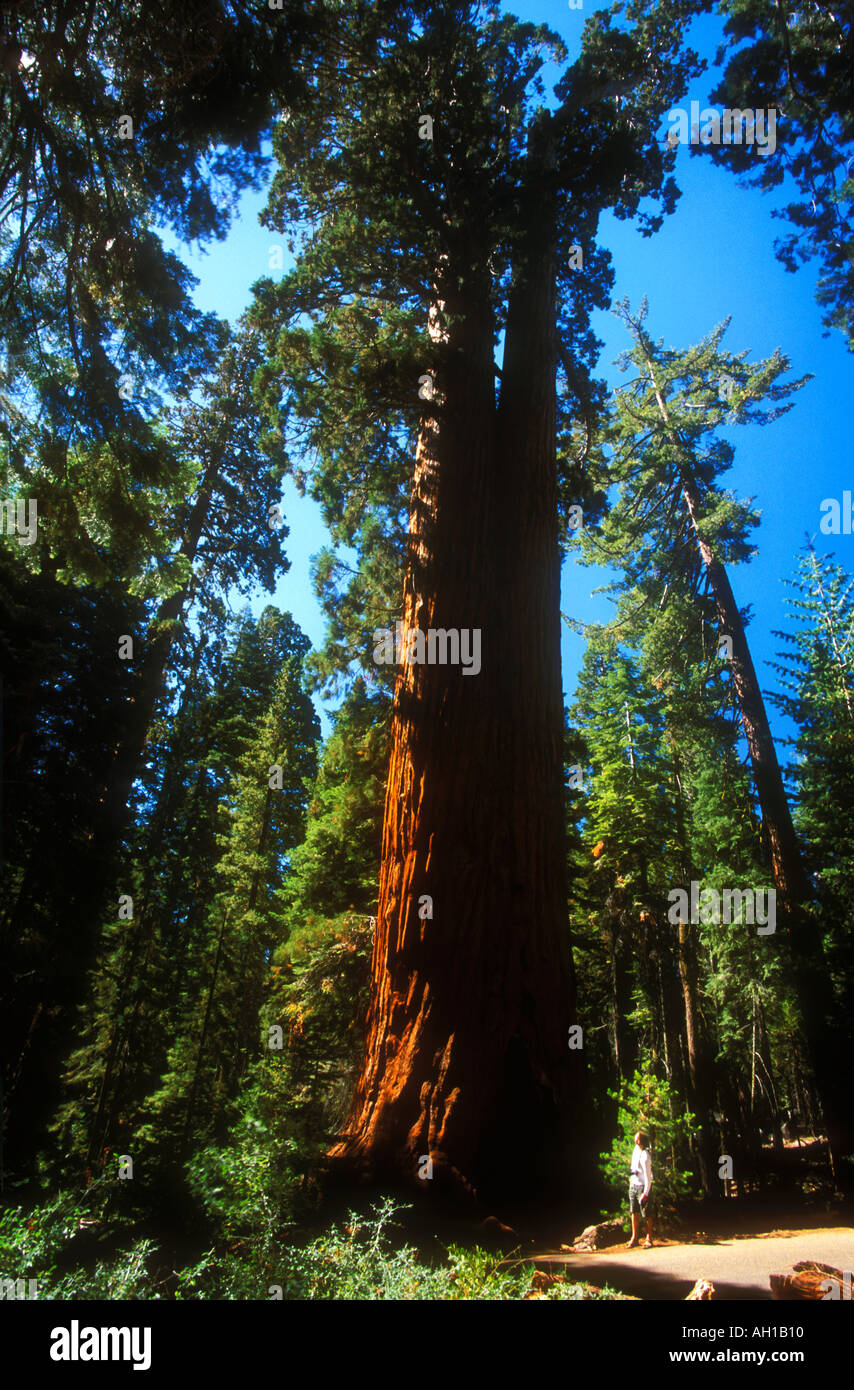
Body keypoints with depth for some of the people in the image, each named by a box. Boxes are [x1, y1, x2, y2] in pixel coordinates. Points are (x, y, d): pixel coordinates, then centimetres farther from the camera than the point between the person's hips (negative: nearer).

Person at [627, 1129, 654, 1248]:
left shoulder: (645, 1157, -23)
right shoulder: (635, 1149, 1)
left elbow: (648, 1177, -21)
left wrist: (645, 1193, -20)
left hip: (642, 1186, -8)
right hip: (633, 1185, 8)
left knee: (646, 1214, 3)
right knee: (634, 1212, 9)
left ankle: (649, 1239, 15)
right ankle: (634, 1238, 16)